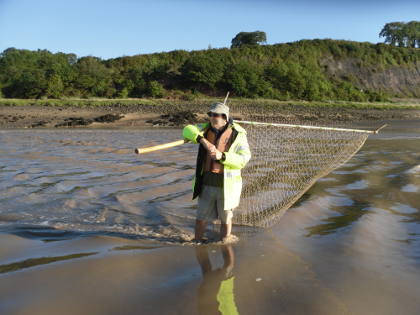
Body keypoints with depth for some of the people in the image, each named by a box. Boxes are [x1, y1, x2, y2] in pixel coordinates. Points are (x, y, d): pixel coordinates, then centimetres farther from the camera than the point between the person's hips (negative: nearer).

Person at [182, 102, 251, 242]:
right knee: (201, 218, 14)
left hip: (227, 185, -3)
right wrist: (203, 140, -32)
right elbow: (188, 130, -15)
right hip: (207, 183, 3)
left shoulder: (237, 134, -11)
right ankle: (197, 243, 37)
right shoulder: (206, 128, 1)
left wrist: (221, 156, -31)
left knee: (225, 219, 15)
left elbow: (243, 159, -19)